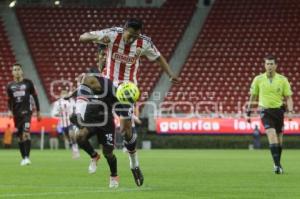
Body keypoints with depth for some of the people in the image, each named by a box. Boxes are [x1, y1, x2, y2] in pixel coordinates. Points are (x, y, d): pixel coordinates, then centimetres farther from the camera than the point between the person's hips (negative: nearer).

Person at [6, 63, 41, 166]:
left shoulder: (28, 83, 1)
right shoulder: (10, 86, 8)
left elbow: (35, 97, 7)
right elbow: (10, 100, 15)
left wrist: (38, 111, 7)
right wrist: (10, 110, -3)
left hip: (26, 111, -3)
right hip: (16, 113, 3)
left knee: (26, 133, -18)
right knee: (20, 136, 7)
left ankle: (27, 157, -21)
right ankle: (23, 158, 16)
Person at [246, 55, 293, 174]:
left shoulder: (282, 80, -1)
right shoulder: (258, 79, 0)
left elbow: (288, 97, 2)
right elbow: (253, 97, 10)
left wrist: (290, 111, -13)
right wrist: (248, 113, 11)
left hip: (279, 110, 2)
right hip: (265, 111, -2)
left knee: (279, 140, 9)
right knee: (272, 135, -20)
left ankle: (278, 164, 25)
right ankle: (277, 164, -24)